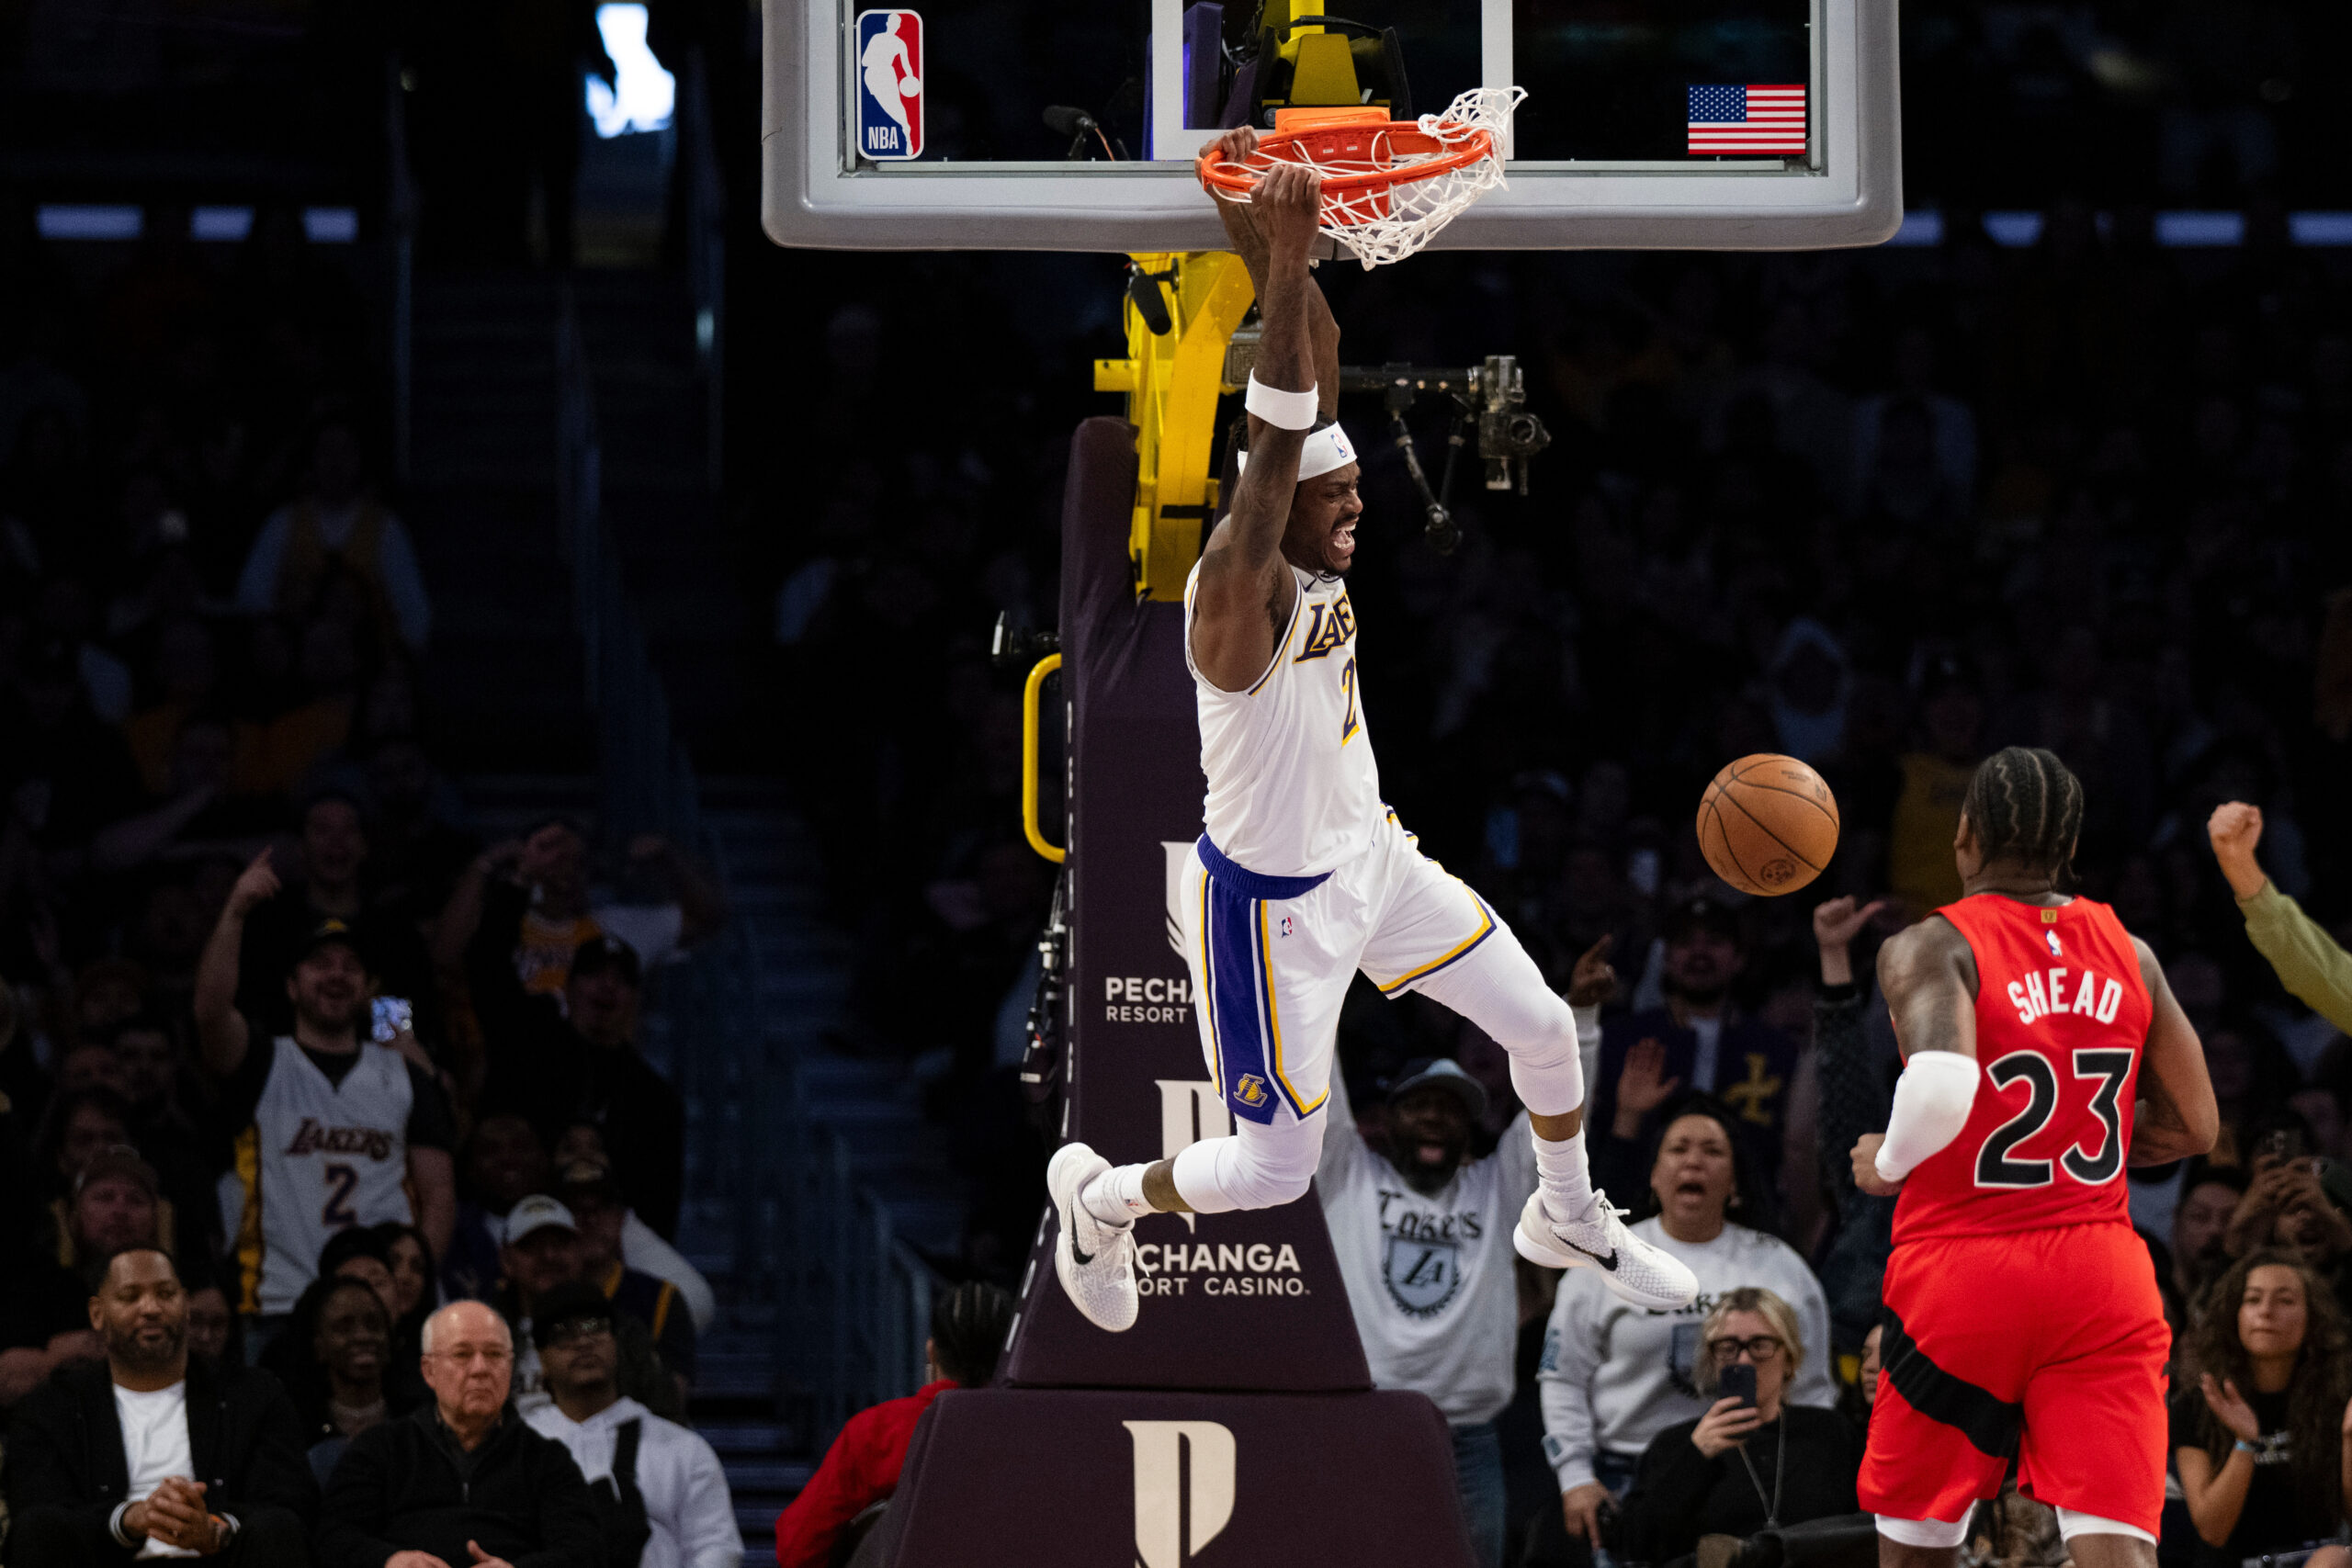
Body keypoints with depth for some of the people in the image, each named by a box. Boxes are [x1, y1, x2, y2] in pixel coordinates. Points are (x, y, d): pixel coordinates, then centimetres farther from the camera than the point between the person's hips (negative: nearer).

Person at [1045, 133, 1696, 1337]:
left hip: (1371, 861, 8)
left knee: (1543, 1029, 15)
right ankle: (1099, 1197, 31)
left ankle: (1568, 1221, 42)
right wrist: (1282, 270, -51)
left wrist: (1268, 250, -21)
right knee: (1276, 1171, 2)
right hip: (1273, 904, -8)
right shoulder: (1238, 587, -28)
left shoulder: (1315, 561, -7)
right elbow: (1275, 446, -45)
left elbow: (1322, 370, -10)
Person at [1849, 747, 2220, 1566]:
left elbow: (1941, 1084, -27)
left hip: (1963, 1273, -3)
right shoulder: (2128, 955, 8)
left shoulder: (1931, 948, -8)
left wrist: (1889, 1164, -7)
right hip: (2102, 1276, 3)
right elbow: (2192, 1128, 12)